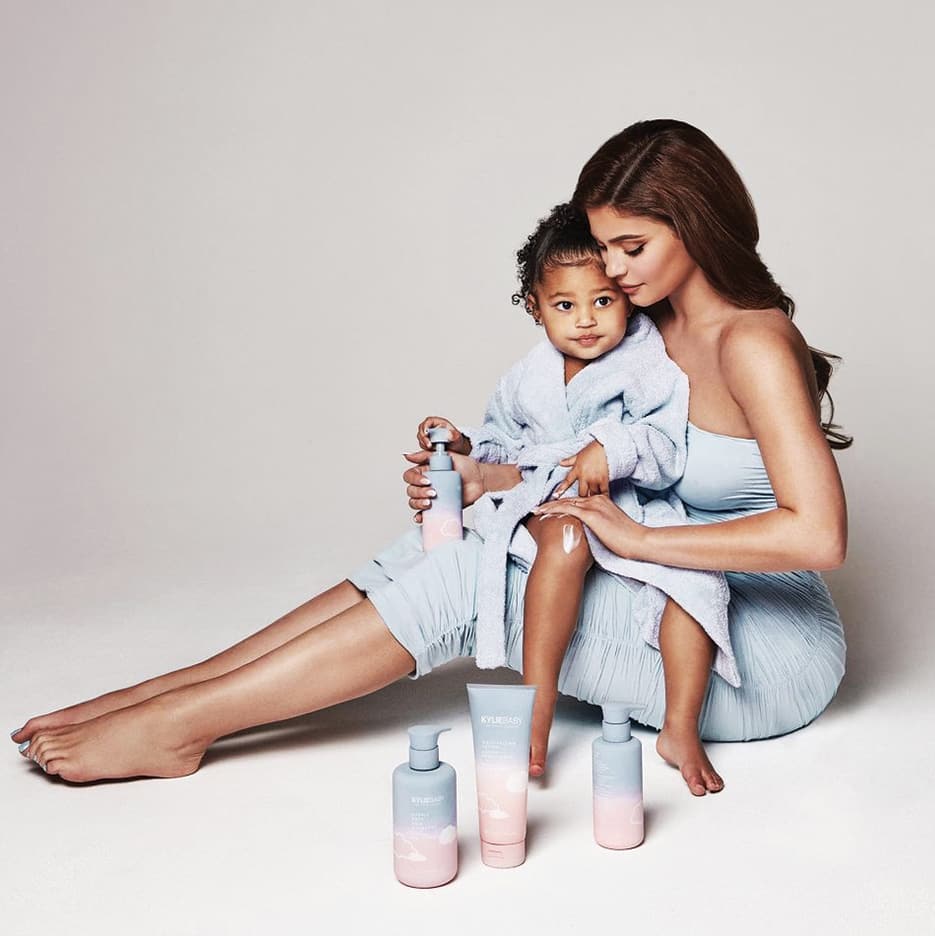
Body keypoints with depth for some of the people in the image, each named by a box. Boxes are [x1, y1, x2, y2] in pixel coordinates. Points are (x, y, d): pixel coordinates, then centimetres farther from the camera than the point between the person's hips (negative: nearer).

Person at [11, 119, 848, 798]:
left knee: (467, 578, -21)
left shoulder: (749, 343, -20)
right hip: (695, 621, 8)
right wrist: (487, 480, -3)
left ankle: (176, 724, -14)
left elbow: (817, 535, -30)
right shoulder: (659, 327, 8)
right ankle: (167, 692, -4)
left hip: (771, 658, -8)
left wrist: (636, 538, -25)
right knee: (445, 551, -6)